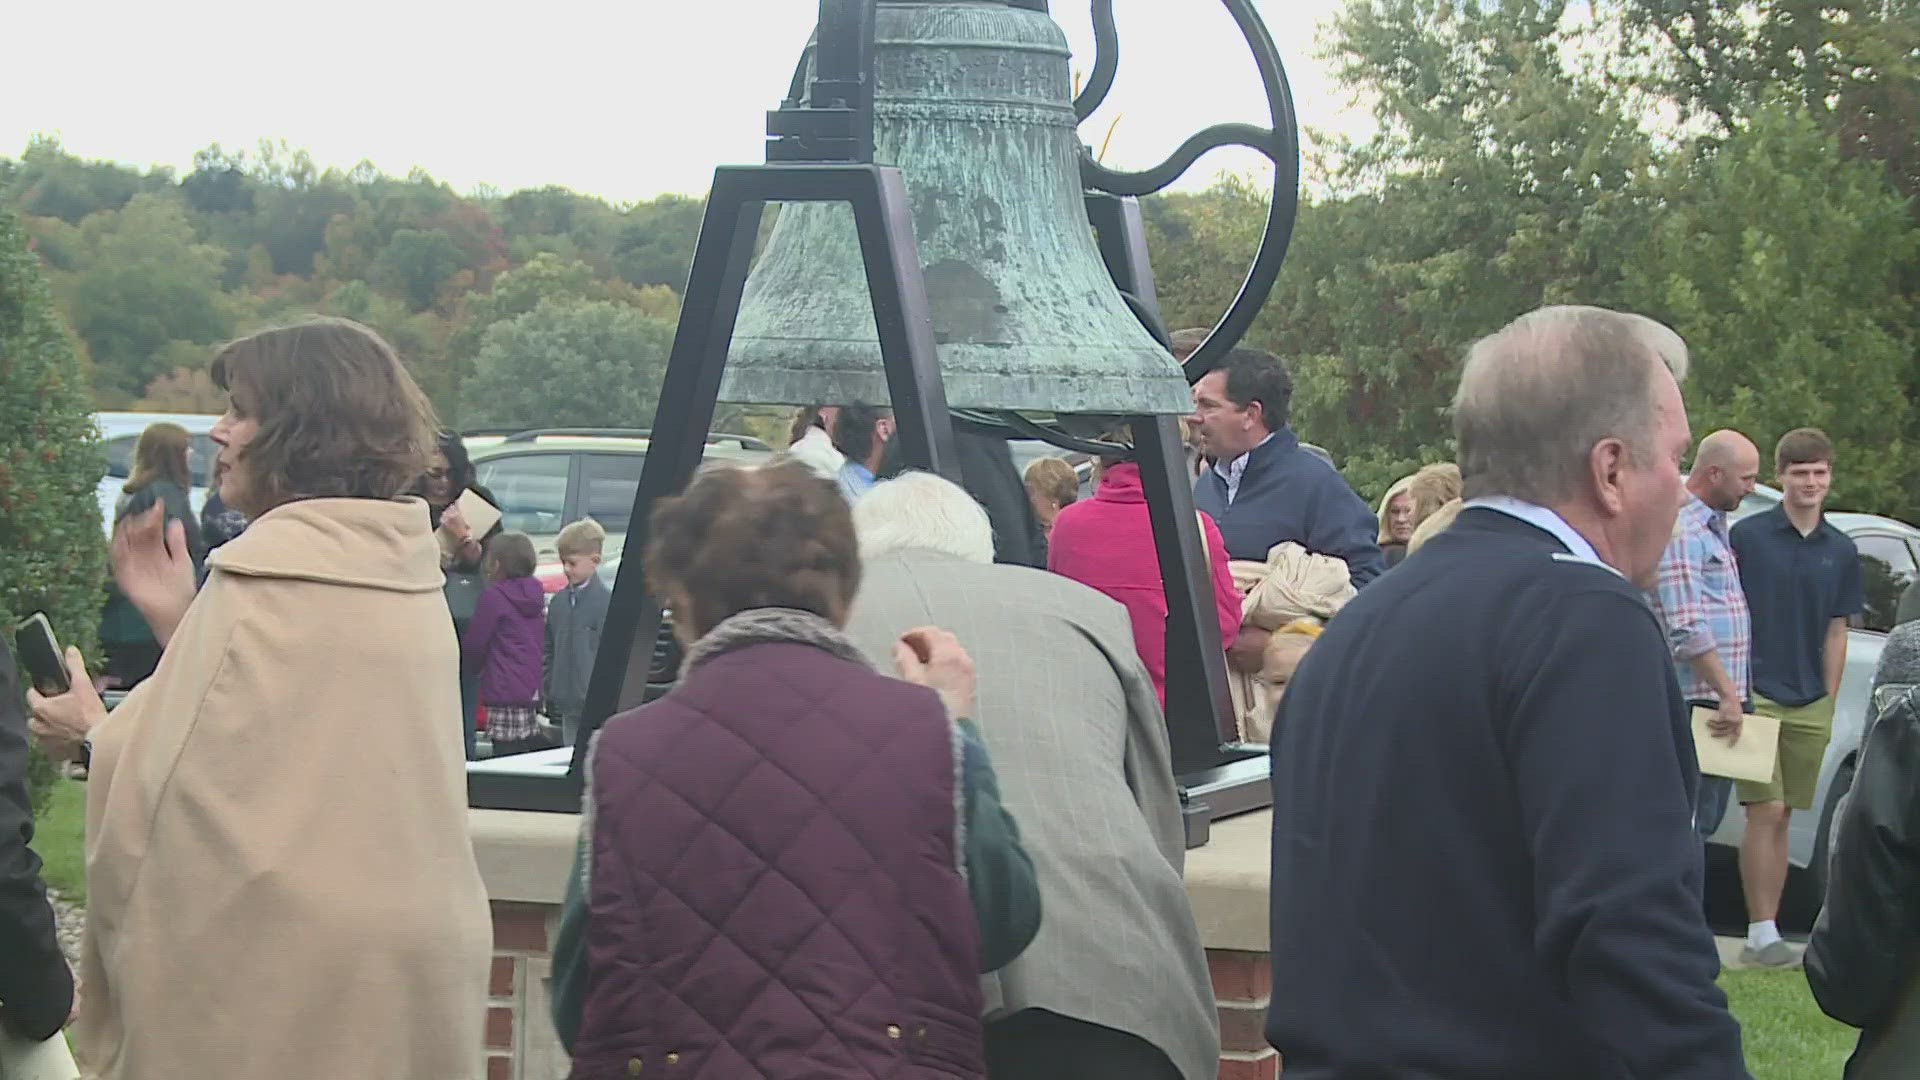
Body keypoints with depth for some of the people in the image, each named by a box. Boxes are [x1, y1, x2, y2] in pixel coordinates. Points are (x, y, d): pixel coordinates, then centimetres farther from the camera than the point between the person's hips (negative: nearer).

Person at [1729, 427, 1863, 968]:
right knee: (1766, 811, -9)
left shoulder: (1840, 551, 9)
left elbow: (1836, 630, 12)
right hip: (1757, 695, -4)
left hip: (1810, 704, 4)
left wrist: (1828, 702, 7)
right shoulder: (1747, 536, -3)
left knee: (1781, 819, 8)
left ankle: (1765, 932, 12)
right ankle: (1762, 933, -7)